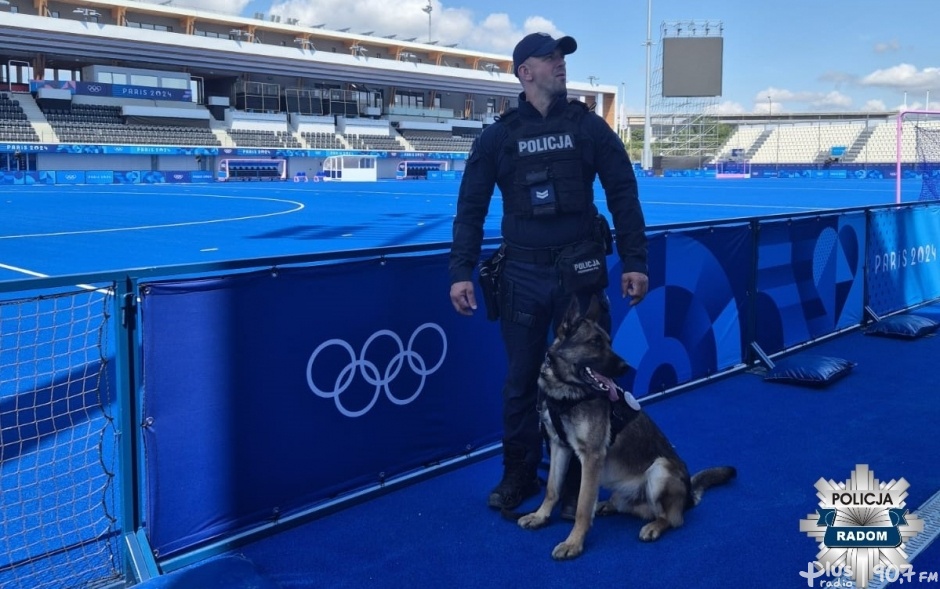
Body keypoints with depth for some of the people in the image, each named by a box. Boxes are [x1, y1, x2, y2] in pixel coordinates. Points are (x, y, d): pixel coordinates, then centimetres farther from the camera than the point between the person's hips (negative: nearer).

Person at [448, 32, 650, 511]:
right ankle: (519, 475, 26)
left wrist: (635, 262, -2)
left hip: (581, 270, 0)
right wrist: (461, 271, -6)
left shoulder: (589, 126, 4)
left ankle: (576, 481, 22)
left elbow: (623, 196, 4)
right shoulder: (498, 136, 3)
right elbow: (471, 207, 3)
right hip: (521, 273, 0)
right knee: (520, 379, 9)